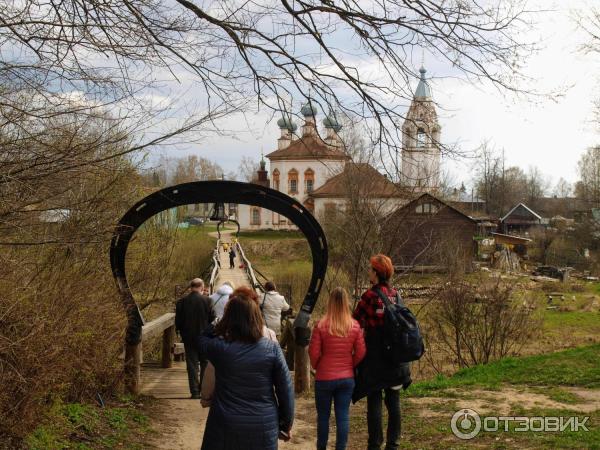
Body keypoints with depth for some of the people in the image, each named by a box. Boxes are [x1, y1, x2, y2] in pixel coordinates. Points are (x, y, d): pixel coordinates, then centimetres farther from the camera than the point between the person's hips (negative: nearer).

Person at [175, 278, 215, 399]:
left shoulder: (181, 301, -4)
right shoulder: (207, 300, -10)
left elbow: (178, 322, -2)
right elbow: (212, 319, -6)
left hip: (188, 338, 1)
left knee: (192, 365, 6)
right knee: (205, 364, 11)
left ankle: (195, 391, 5)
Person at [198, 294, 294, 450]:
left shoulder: (219, 347, -11)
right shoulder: (272, 348, -8)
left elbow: (201, 337, 13)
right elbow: (285, 390, -4)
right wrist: (286, 424, 7)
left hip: (226, 427, -1)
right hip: (264, 427, 1)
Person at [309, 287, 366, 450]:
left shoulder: (321, 325, -13)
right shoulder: (355, 326, -5)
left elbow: (313, 353, -10)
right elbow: (360, 353, -1)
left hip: (324, 378, -2)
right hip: (347, 378, 2)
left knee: (323, 416, 12)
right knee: (343, 416, 8)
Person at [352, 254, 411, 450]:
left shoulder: (370, 295, -14)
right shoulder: (395, 294, 4)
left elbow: (356, 321, -10)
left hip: (375, 355, -6)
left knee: (374, 401, 1)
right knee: (393, 400, 12)